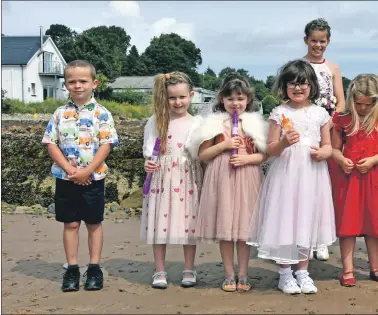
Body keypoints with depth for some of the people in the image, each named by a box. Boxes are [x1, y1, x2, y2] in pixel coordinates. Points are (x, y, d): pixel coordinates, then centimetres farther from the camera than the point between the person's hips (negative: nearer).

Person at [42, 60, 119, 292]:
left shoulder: (102, 114, -4)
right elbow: (51, 144, -2)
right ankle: (72, 269, 16)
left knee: (94, 223, 8)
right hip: (65, 178, 2)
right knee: (71, 224, 8)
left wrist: (87, 170, -18)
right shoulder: (60, 114, 2)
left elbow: (106, 145, -9)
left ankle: (94, 268, 17)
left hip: (93, 177, -2)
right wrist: (69, 169, -14)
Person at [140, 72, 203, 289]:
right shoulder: (156, 122, 4)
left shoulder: (197, 123, 3)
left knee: (189, 222, 5)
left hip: (188, 179, 0)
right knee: (160, 222, 3)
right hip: (162, 177, 1)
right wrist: (148, 163, -12)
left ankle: (189, 270, 19)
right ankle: (160, 271, 15)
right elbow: (148, 150, 6)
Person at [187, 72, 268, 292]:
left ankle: (243, 274, 16)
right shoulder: (215, 123, 3)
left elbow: (263, 155, 3)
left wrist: (246, 159, -15)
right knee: (224, 227, 4)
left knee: (244, 226, 5)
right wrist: (224, 145, -11)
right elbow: (202, 154, 1)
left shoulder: (255, 122, 5)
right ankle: (229, 274, 16)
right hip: (222, 180, 0)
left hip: (247, 180, 0)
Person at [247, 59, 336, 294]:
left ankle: (303, 272, 23)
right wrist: (284, 142, -21)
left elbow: (328, 145, 12)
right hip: (286, 174, -2)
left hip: (312, 174, 3)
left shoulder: (320, 113, 5)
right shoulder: (279, 113, -2)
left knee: (307, 221, 10)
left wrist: (323, 153, -10)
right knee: (285, 221, 0)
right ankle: (285, 274, 14)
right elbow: (271, 149, -1)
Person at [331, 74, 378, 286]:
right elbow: (335, 149, 6)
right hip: (348, 178, 0)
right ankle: (348, 270, 10)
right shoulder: (343, 120, 0)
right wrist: (342, 160, -13)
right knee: (348, 224, 3)